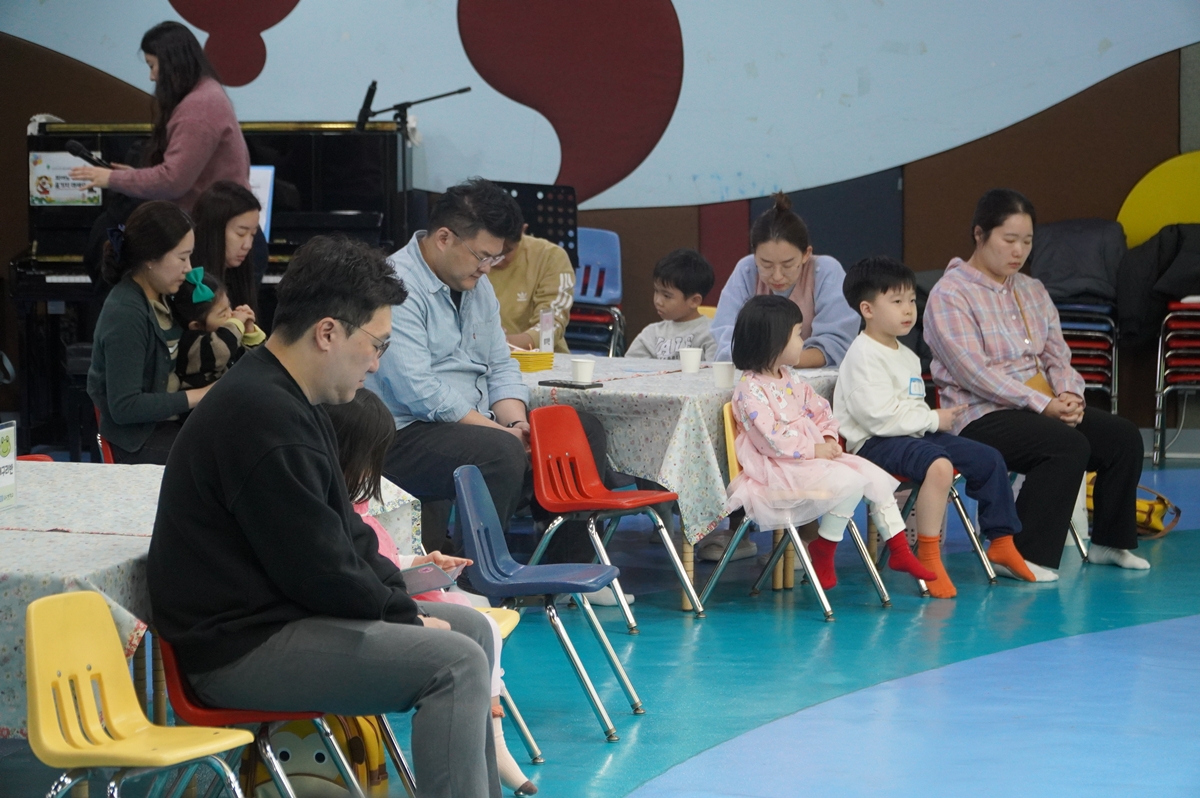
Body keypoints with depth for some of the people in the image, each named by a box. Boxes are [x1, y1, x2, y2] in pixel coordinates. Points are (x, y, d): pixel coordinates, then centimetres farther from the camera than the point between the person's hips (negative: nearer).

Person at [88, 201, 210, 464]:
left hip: (170, 420, 8)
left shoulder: (158, 299, 6)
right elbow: (124, 407, -23)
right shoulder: (125, 314, -20)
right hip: (140, 440, -8)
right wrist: (200, 396, -20)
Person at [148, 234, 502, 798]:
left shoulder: (285, 398, 12)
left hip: (280, 612, 11)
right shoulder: (263, 417, -23)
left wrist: (403, 603, 4)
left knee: (471, 628, 15)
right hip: (240, 646, -11)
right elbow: (319, 568, -22)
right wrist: (404, 616, -8)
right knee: (455, 664, -20)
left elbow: (344, 531, 17)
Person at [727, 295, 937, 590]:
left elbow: (819, 409, 19)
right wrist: (813, 451, -19)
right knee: (849, 482, -26)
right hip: (778, 469, -9)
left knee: (874, 475, 1)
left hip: (815, 454, 9)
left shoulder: (789, 378, 13)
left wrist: (829, 438, 0)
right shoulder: (749, 389, -17)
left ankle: (899, 550, 11)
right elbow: (772, 438, -23)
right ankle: (822, 550, -8)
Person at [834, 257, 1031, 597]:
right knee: (939, 464, -36)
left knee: (988, 459, 6)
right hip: (873, 443, -10)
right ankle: (928, 558, -28)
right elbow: (879, 416, -23)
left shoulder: (907, 356, 18)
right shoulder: (864, 356, -14)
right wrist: (933, 419, -15)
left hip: (915, 435, 10)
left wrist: (935, 420, 3)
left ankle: (1001, 541, 21)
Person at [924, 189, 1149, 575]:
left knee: (1123, 436, -9)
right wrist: (1042, 405, -21)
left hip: (1046, 407, 8)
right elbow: (974, 372, -17)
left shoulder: (1032, 291, 18)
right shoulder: (950, 294, -7)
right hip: (982, 415, -8)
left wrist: (1068, 394, -10)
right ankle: (1025, 555, -25)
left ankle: (1110, 542, 7)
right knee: (1069, 445, -31)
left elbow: (1057, 354, 14)